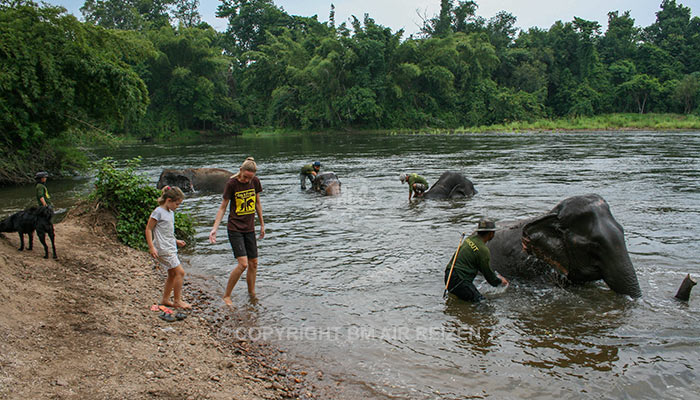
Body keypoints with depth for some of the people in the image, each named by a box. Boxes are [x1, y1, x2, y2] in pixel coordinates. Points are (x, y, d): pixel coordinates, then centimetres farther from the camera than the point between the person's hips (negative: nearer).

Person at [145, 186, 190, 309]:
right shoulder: (158, 212, -13)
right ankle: (177, 301, 0)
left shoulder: (171, 212, 14)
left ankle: (165, 300, 23)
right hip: (163, 249, -9)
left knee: (172, 274, 12)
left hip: (171, 248, 9)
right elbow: (148, 229, -12)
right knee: (180, 272, -9)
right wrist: (151, 247, -18)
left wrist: (176, 241, 19)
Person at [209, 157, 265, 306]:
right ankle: (227, 296, 2)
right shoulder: (232, 183, -13)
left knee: (253, 263, 8)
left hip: (249, 229, 5)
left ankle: (252, 294, 26)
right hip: (235, 229, -5)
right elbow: (223, 207, -7)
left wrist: (262, 224, 17)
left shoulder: (255, 182, -1)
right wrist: (214, 228, -13)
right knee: (243, 264, -14)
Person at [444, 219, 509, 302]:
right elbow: (488, 273, -4)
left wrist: (496, 275, 27)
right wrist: (500, 281, 15)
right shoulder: (483, 250, -16)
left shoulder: (471, 238, 11)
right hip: (459, 281, -10)